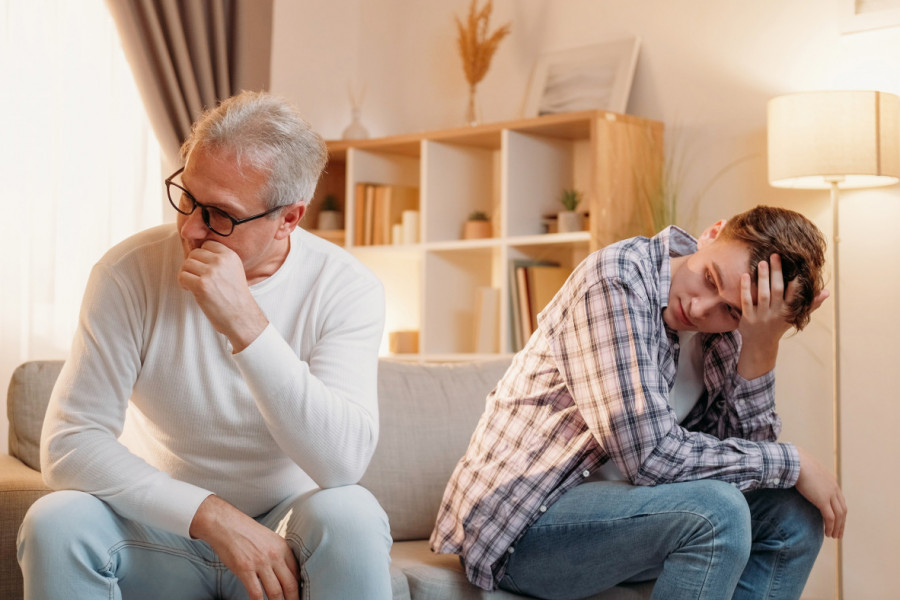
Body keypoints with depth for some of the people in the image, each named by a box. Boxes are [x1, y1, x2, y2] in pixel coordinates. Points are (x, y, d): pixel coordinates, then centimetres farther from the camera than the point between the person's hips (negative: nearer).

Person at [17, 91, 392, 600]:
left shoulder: (346, 289, -15)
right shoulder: (130, 271, -13)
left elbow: (343, 464, -27)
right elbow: (68, 443, -17)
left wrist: (245, 324, -35)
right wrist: (212, 516, -28)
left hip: (286, 532, -1)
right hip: (161, 527, 2)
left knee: (351, 516, -32)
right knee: (55, 523, -27)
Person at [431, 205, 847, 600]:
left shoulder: (727, 328, 2)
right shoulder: (616, 283, -23)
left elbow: (742, 449, -6)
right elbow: (651, 456, -29)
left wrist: (761, 349, -18)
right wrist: (791, 463, -18)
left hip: (607, 502, 8)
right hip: (520, 528, -8)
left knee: (793, 512, -2)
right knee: (716, 511, -28)